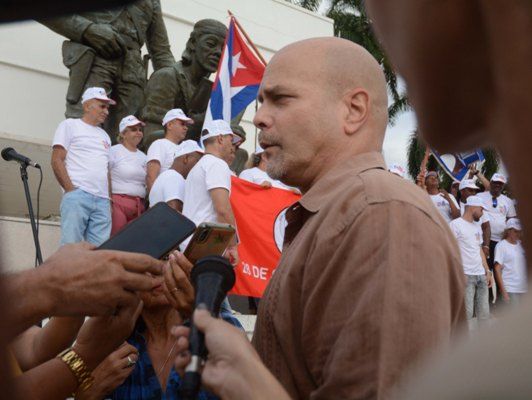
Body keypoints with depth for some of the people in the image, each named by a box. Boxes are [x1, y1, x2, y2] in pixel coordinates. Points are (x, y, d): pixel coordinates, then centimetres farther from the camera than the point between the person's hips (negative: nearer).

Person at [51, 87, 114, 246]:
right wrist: (71, 190, -10)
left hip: (102, 200, 6)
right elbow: (57, 160, 0)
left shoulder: (105, 136, 27)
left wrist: (110, 199, 12)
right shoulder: (70, 125, 9)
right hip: (77, 195, -5)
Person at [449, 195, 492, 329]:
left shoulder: (477, 227, 21)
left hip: (481, 275, 8)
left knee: (484, 312, 6)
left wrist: (488, 271, 17)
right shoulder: (456, 224, -5)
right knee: (467, 312, -9)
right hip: (466, 275, -8)